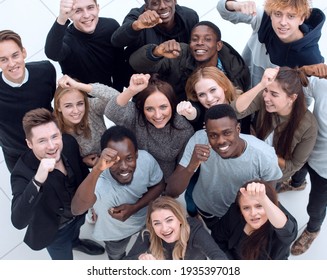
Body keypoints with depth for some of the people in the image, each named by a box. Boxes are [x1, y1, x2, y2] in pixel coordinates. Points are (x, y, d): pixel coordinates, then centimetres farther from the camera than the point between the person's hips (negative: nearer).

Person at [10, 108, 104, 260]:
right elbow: (19, 222, -50)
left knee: (74, 234, 38)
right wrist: (38, 180, -60)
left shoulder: (69, 142, -24)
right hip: (54, 230, -4)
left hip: (79, 213, 5)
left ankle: (75, 242, 73)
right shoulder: (23, 172, -39)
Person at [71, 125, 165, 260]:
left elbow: (158, 185, -14)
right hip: (116, 230, -2)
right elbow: (77, 209, -65)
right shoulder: (99, 179, -46)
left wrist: (134, 208, -31)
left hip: (146, 217, 2)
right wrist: (97, 169, -76)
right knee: (116, 256, 33)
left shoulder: (146, 159, -34)